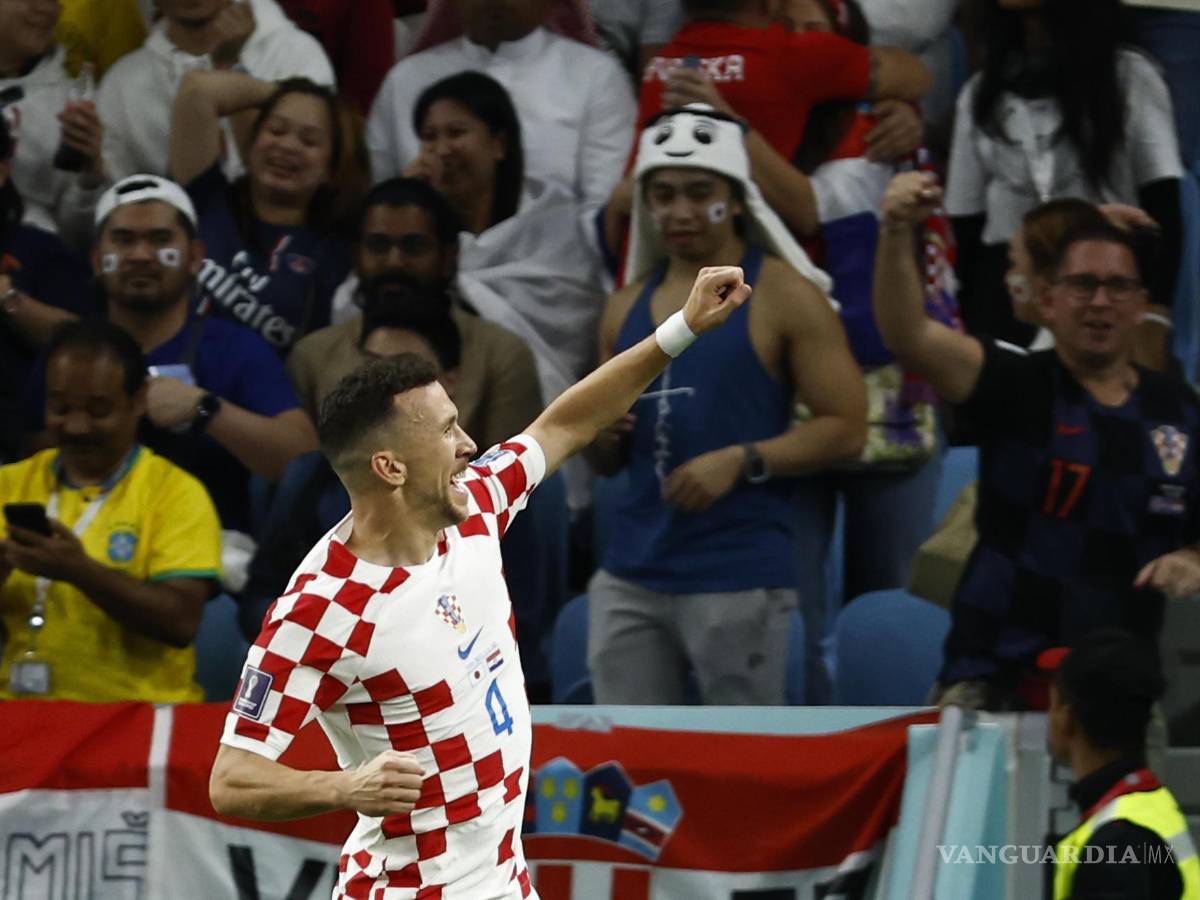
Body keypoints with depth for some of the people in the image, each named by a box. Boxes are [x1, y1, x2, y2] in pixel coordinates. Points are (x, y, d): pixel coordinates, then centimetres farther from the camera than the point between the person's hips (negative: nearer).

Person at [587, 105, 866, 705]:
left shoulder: (782, 297, -1)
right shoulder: (627, 308, 16)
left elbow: (845, 428, -7)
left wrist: (741, 461, -18)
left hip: (739, 577, -5)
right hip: (631, 573, 6)